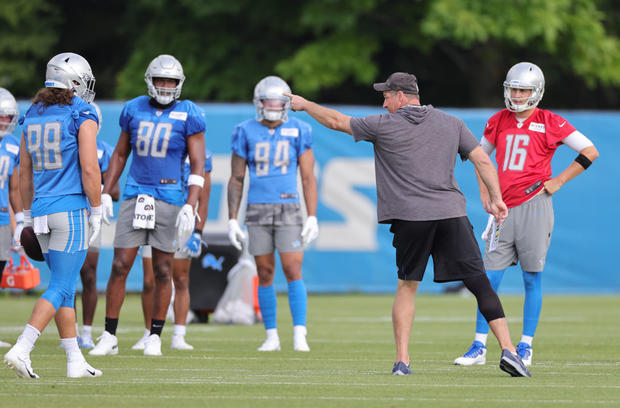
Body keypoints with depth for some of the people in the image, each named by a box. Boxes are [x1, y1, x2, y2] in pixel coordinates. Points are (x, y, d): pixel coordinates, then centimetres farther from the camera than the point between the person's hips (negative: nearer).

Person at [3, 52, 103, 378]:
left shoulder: (34, 115, 12)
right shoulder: (82, 115, -8)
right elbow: (89, 169, -13)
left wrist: (28, 215, 23)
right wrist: (96, 213, -6)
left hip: (42, 209, 7)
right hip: (72, 209, -7)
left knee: (65, 286, 13)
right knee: (61, 287, -6)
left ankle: (75, 361, 13)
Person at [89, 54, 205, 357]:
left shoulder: (188, 116, -4)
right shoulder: (134, 110, 7)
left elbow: (197, 166, -5)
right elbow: (120, 154, 16)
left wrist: (190, 206, -15)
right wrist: (105, 194, 9)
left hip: (169, 198, -3)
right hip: (135, 195, 3)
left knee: (162, 270, 3)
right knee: (120, 266, -2)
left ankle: (155, 338, 13)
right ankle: (109, 337, 4)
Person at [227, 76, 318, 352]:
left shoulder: (297, 132, 0)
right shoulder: (246, 132, 2)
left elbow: (308, 178, 1)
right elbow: (236, 179, 5)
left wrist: (312, 218, -6)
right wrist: (232, 220, -1)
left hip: (288, 209, -1)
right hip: (257, 211, 1)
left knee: (293, 271, -10)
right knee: (265, 274, 4)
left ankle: (299, 336, -9)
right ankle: (271, 337, 12)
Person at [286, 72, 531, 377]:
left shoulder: (384, 125, 5)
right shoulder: (451, 124, 13)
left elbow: (337, 121, 15)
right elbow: (483, 160, 7)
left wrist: (305, 105, 30)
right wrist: (496, 199, 11)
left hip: (410, 217, -1)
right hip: (452, 214, 1)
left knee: (406, 286, 14)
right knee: (480, 283, -1)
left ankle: (402, 361, 8)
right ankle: (507, 349, -13)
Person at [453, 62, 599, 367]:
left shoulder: (550, 123, -2)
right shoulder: (499, 122, 11)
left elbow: (590, 152, -1)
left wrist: (559, 181, -4)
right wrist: (484, 191, 15)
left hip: (534, 205, -4)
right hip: (504, 208, 4)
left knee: (532, 279, 0)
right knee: (489, 278, 1)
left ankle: (526, 347, 8)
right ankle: (479, 347, 4)